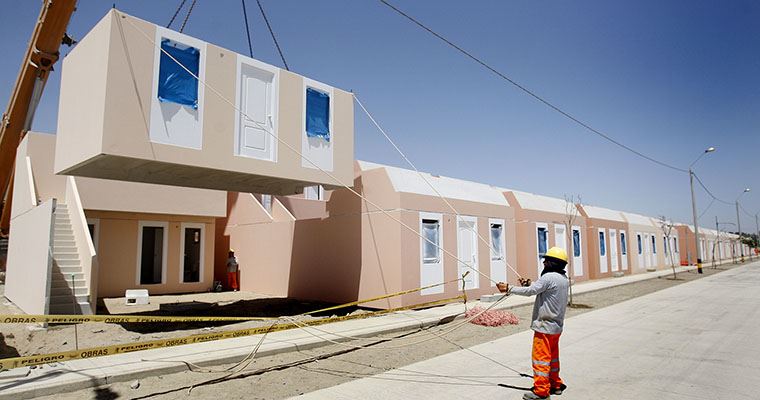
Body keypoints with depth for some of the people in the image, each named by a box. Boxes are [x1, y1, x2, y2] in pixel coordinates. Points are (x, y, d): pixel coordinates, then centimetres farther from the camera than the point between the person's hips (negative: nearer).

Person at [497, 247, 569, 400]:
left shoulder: (549, 277, -19)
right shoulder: (564, 279, 11)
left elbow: (530, 291, -23)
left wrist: (509, 288, -18)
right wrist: (530, 284, 5)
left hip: (545, 326, -9)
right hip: (557, 325, 9)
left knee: (541, 357, -2)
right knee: (553, 356, 19)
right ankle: (555, 385, 29)